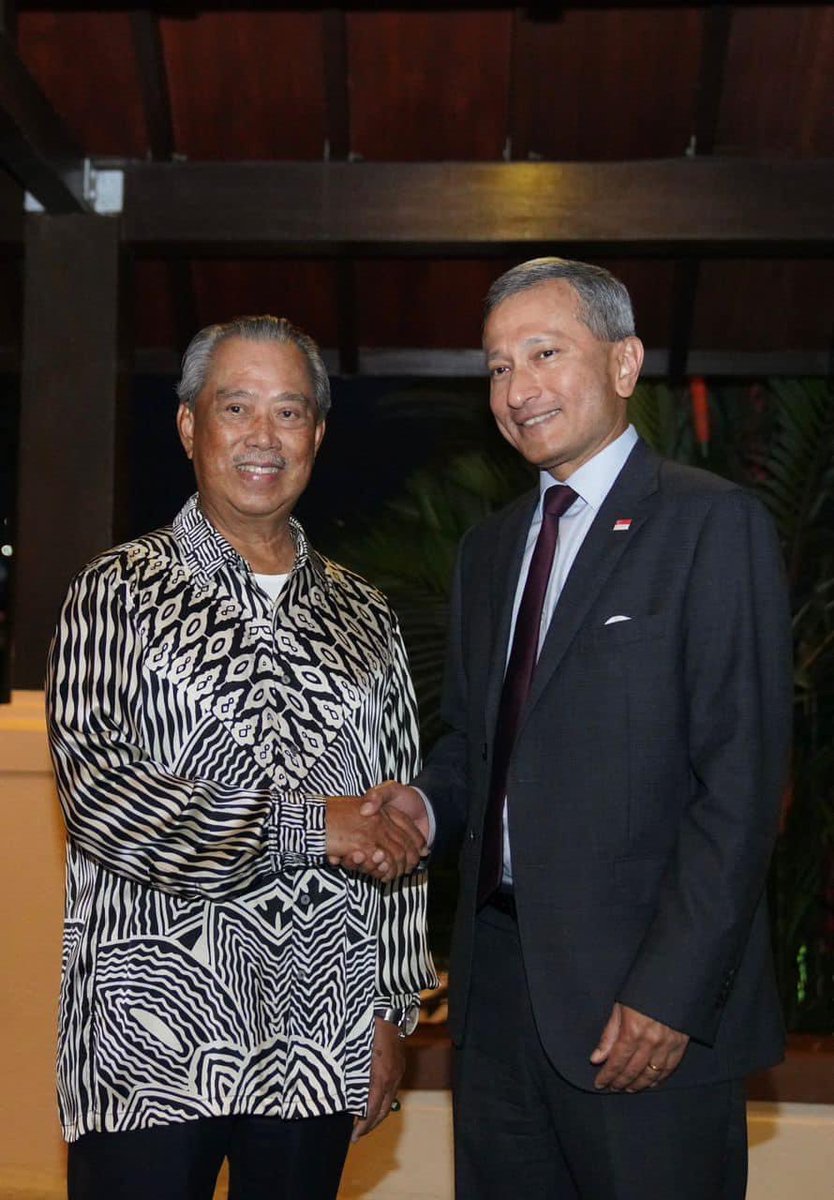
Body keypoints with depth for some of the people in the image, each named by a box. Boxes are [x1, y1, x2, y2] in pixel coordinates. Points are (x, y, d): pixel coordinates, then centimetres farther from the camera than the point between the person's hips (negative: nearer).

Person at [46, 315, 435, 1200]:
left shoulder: (363, 616, 10)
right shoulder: (119, 592, -1)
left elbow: (398, 833, 11)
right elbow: (93, 793, -13)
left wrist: (392, 1011, 7)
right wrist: (306, 823, -18)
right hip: (149, 1039, -3)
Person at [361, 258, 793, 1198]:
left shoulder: (712, 523, -7)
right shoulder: (488, 548, 16)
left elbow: (741, 778, -13)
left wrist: (672, 990, -17)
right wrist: (425, 802, -1)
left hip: (645, 994, -6)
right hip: (497, 976, 6)